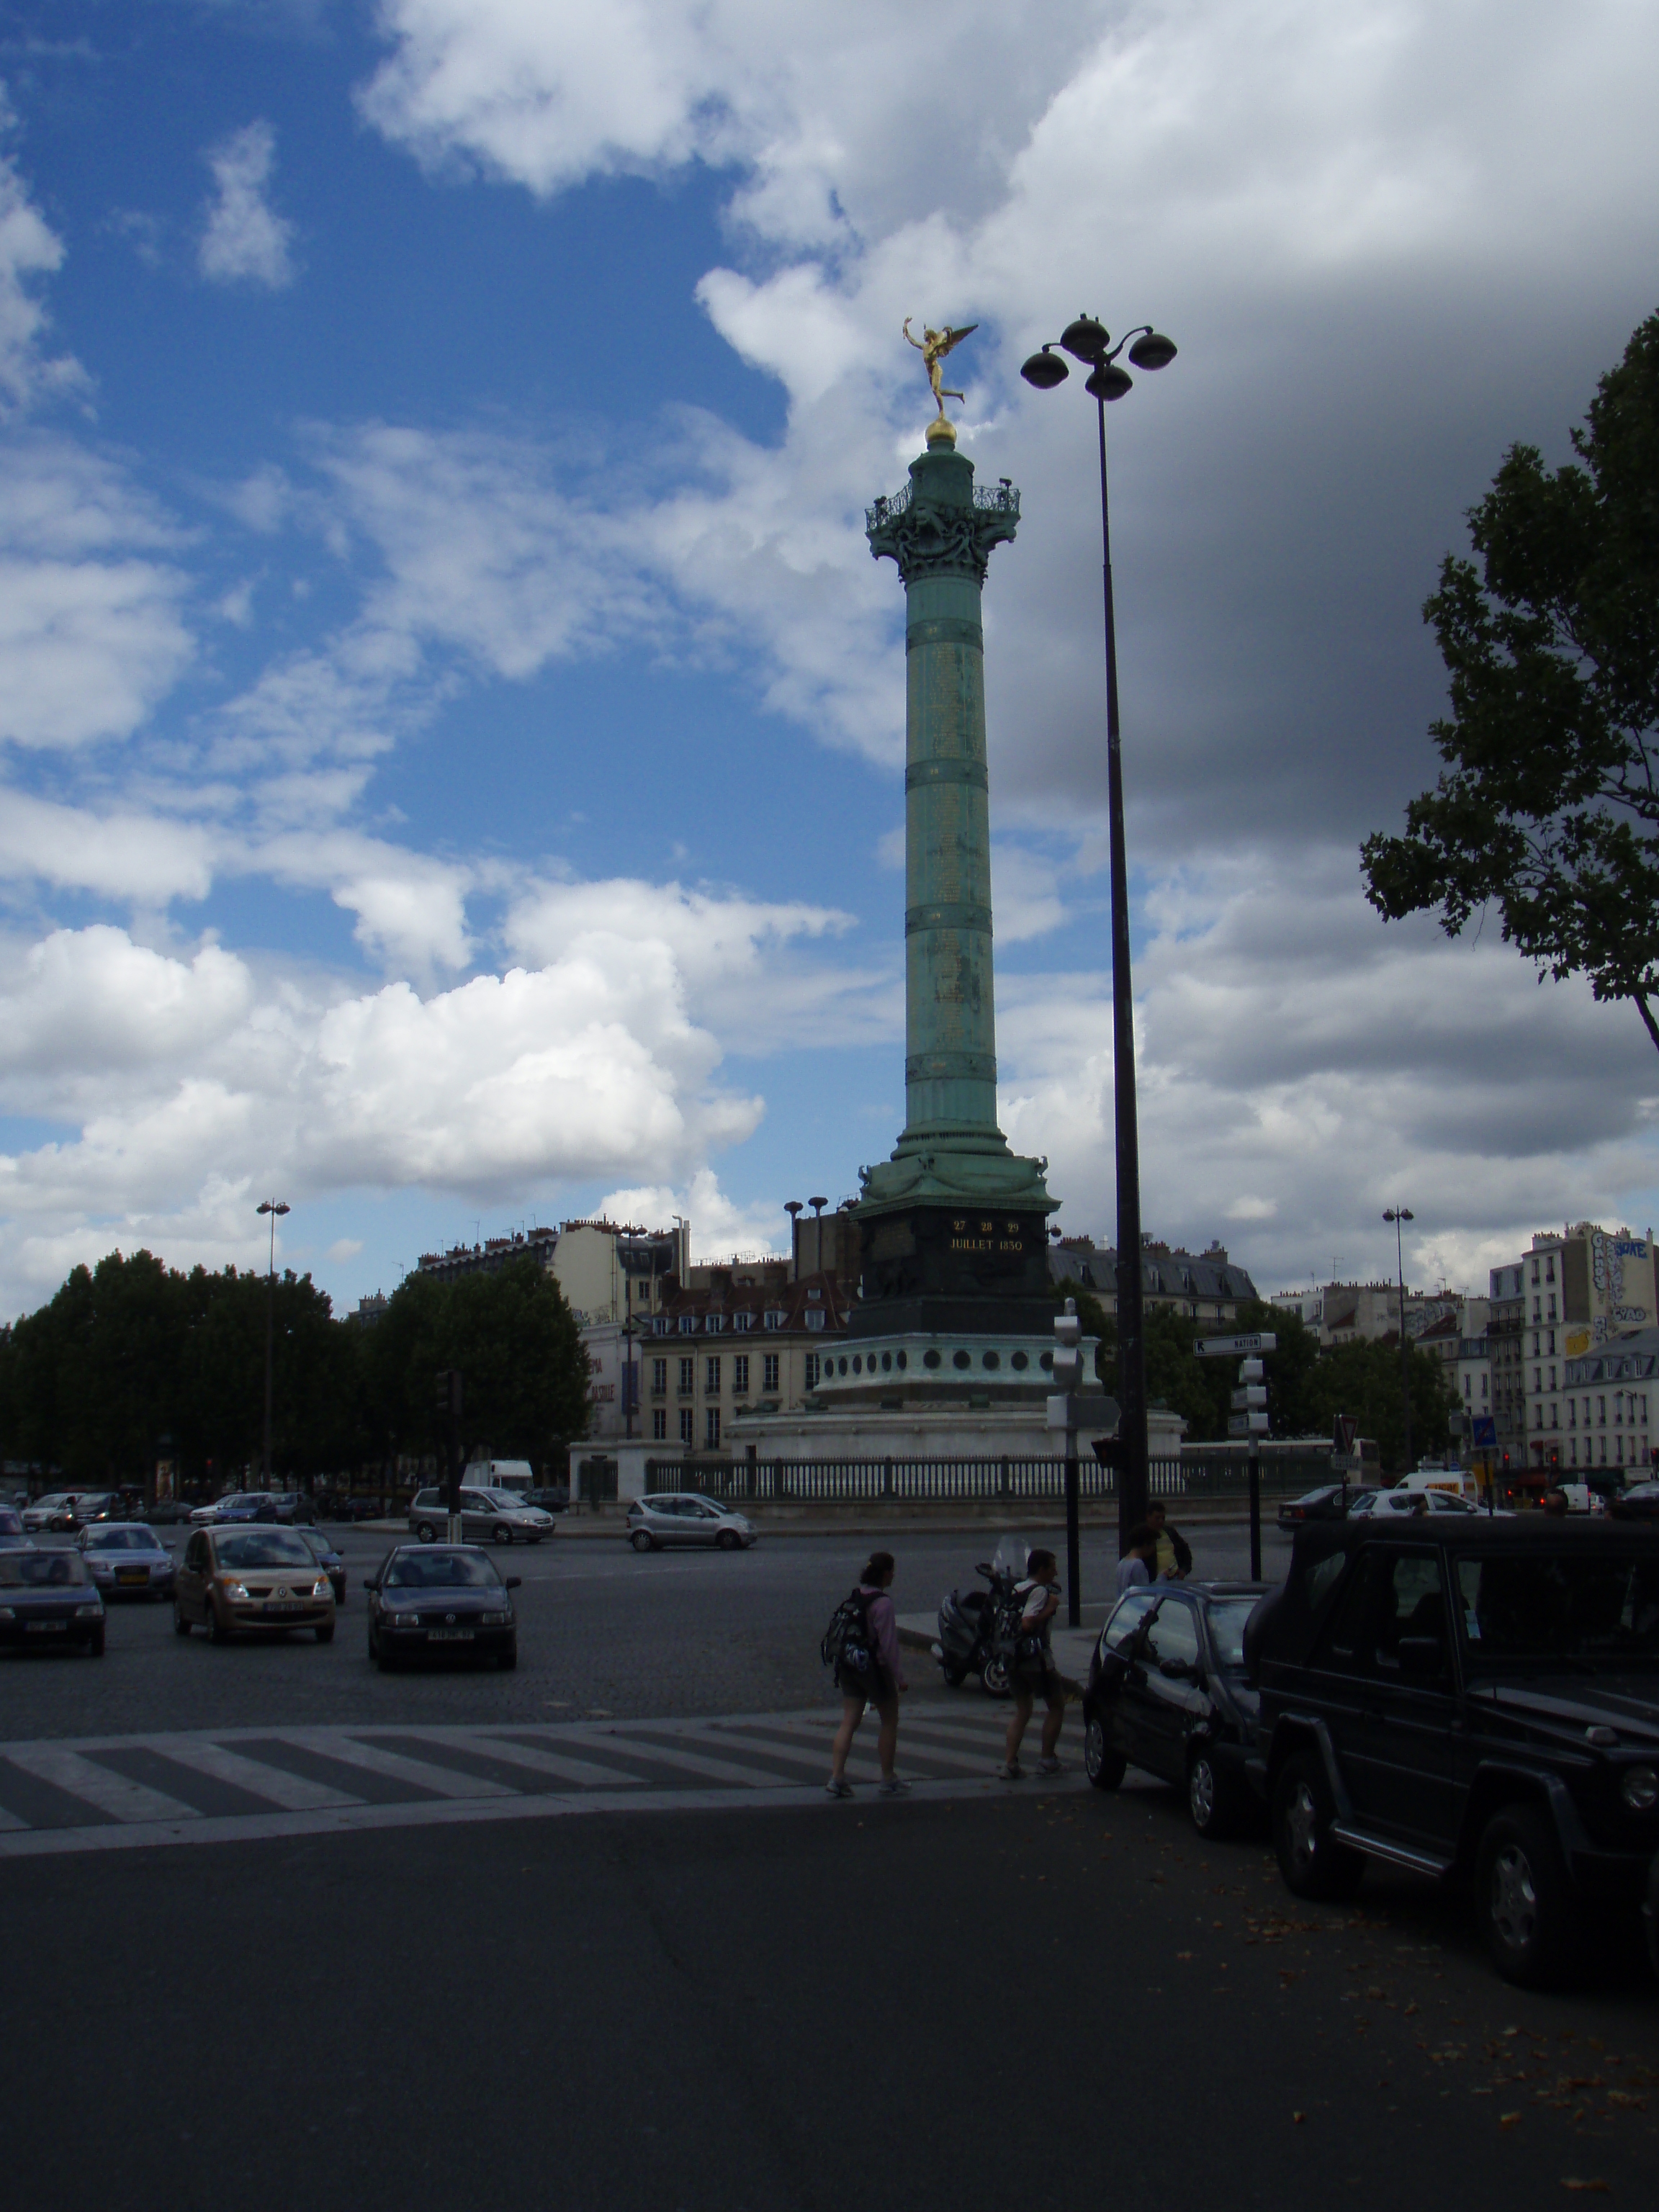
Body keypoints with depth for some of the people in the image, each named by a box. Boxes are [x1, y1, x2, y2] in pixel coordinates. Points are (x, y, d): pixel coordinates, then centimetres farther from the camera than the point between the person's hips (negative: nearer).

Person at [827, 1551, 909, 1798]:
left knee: (849, 1722, 7)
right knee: (889, 1722, 10)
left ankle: (836, 1777, -1)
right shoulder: (883, 1603, -17)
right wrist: (899, 1676, -11)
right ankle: (888, 1780, 16)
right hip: (874, 1667, -6)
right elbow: (888, 1644, -18)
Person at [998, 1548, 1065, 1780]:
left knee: (1022, 1710, 12)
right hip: (1035, 1657, -8)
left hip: (1013, 1657, 8)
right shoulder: (1040, 1591, -13)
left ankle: (1009, 1764, 1)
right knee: (1057, 1705, 8)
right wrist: (1049, 1610, -15)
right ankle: (1047, 1760, 10)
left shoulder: (1017, 1589, 14)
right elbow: (1028, 1623, -25)